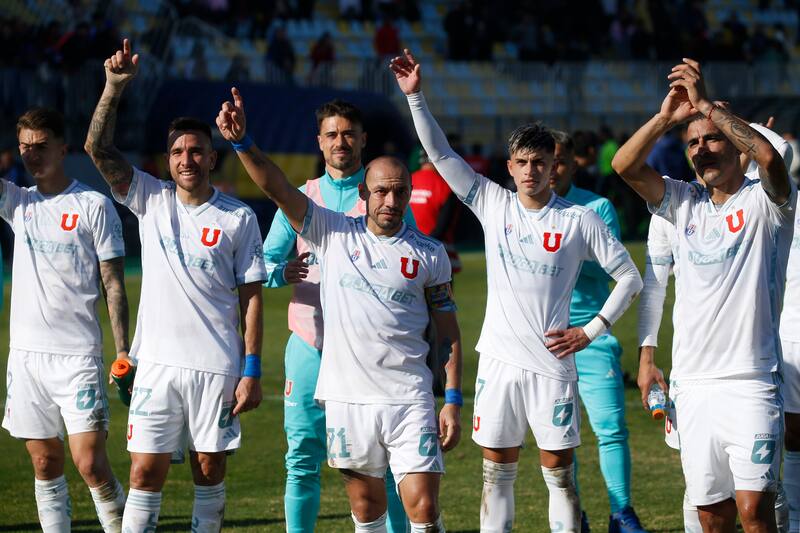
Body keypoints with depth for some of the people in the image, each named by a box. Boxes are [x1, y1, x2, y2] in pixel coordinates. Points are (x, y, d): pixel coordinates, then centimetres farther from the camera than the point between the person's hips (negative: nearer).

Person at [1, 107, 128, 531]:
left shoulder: (94, 206, -1)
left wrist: (123, 352, -8)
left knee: (90, 464, -10)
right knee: (45, 464, 7)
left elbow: (113, 285, -2)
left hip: (77, 353, -4)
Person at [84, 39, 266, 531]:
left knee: (210, 472, 5)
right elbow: (98, 148, -4)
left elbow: (251, 298, 0)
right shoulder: (151, 199, 6)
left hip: (217, 367, -1)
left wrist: (252, 371, -5)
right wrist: (114, 88, -17)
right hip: (158, 362, 1)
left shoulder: (238, 218, 1)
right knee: (146, 473, -2)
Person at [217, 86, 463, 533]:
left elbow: (449, 332, 7)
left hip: (409, 399, -1)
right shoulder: (334, 234, 3)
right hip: (347, 396, 1)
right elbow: (277, 187, -6)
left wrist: (453, 400, 0)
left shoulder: (430, 254, 3)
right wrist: (242, 142, -21)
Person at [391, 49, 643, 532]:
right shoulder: (493, 205, 6)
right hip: (500, 360, 3)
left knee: (559, 474, 1)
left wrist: (592, 331, -4)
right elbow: (440, 153, 4)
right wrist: (416, 97, -5)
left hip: (551, 363, -3)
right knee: (497, 473, 6)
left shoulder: (578, 220, -1)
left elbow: (630, 277, 4)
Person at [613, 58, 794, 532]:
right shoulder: (686, 204, 13)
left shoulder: (763, 202, -1)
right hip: (692, 382, 5)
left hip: (750, 382, -5)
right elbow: (625, 166, 2)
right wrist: (666, 118, -11)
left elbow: (769, 157, -23)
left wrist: (707, 105, -20)